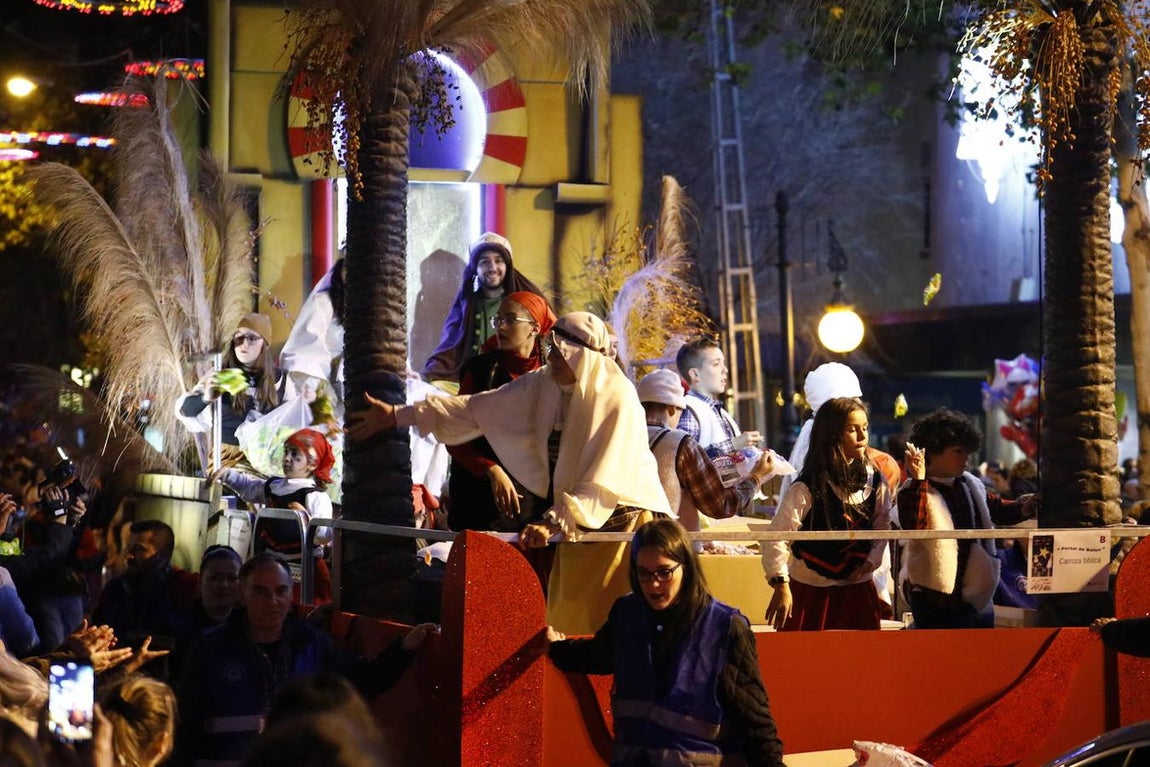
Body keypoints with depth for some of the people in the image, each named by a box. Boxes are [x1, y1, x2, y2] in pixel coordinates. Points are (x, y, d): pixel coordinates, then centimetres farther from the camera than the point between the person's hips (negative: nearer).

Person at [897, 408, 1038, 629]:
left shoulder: (972, 485, 10)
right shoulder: (914, 490, -11)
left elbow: (1000, 511, 20)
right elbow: (914, 527, -28)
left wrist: (1025, 507, -1)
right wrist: (919, 481, -31)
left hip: (977, 596, 7)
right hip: (935, 600, -7)